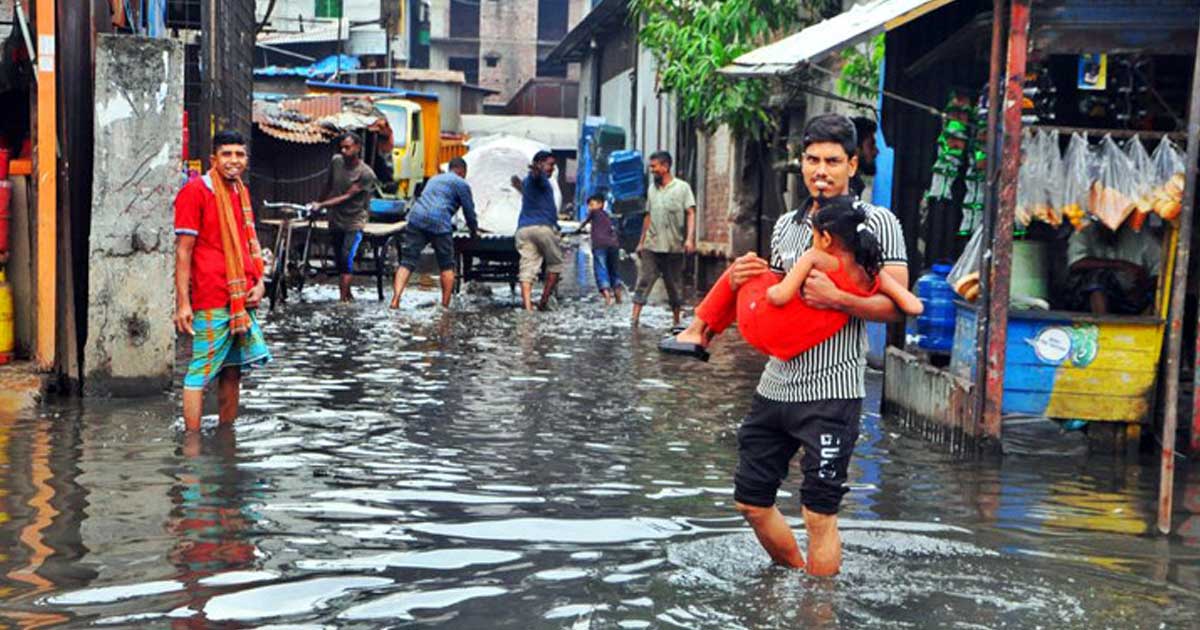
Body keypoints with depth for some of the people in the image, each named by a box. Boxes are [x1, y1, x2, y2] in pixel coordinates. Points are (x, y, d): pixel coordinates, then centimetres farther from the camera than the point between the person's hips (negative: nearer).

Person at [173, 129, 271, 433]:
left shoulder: (241, 192, 15)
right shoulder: (195, 192, -8)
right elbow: (183, 251, -11)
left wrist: (259, 282, 8)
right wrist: (183, 303, -15)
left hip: (242, 299, 8)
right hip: (211, 301, -8)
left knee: (233, 371, 12)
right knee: (201, 373, -5)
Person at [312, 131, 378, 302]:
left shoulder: (366, 174, -17)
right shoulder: (336, 161, -1)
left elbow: (348, 197, -21)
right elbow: (328, 186, 14)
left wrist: (321, 205, -24)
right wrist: (316, 205, 21)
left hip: (354, 221, -5)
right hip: (335, 220, 5)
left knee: (346, 258, -19)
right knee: (339, 259, 10)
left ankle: (343, 297, -22)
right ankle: (347, 295, 24)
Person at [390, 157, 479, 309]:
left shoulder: (434, 179, 33)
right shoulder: (461, 184, 12)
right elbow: (469, 211, 12)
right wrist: (474, 232, 30)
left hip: (416, 218, 5)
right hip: (438, 223, -5)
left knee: (407, 262, -1)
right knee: (447, 266, 10)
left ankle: (395, 300, -17)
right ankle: (445, 305, 13)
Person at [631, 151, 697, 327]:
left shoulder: (682, 187, 0)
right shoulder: (652, 189, 13)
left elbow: (691, 213, -6)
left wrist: (690, 238, -18)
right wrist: (641, 242, 15)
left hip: (674, 247, -3)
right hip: (651, 247, 3)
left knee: (675, 286, 7)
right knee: (643, 283, -6)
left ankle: (676, 322, 17)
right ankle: (634, 320, -9)